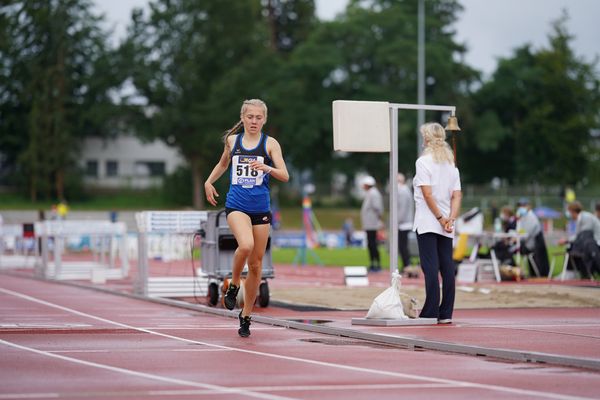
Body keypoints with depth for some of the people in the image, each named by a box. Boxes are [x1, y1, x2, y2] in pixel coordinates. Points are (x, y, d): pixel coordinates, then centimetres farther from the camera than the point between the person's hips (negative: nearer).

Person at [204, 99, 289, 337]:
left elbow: (285, 176, -6)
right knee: (246, 245, -31)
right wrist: (209, 182, 13)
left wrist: (266, 168, -24)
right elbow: (223, 164, 27)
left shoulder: (270, 144, 1)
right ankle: (233, 285, -4)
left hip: (261, 208, 1)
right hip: (236, 205, -1)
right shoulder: (232, 140, 7)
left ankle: (246, 315, 20)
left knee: (256, 264, 5)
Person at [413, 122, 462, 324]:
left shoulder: (424, 161, -6)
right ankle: (446, 314, 6)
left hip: (427, 222, -6)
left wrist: (440, 218, -10)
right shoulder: (451, 164, 12)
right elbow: (457, 196, 4)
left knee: (431, 268, -7)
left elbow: (427, 194, -14)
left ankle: (431, 314, -9)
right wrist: (451, 219, -3)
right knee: (447, 267, 5)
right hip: (446, 226, 6)